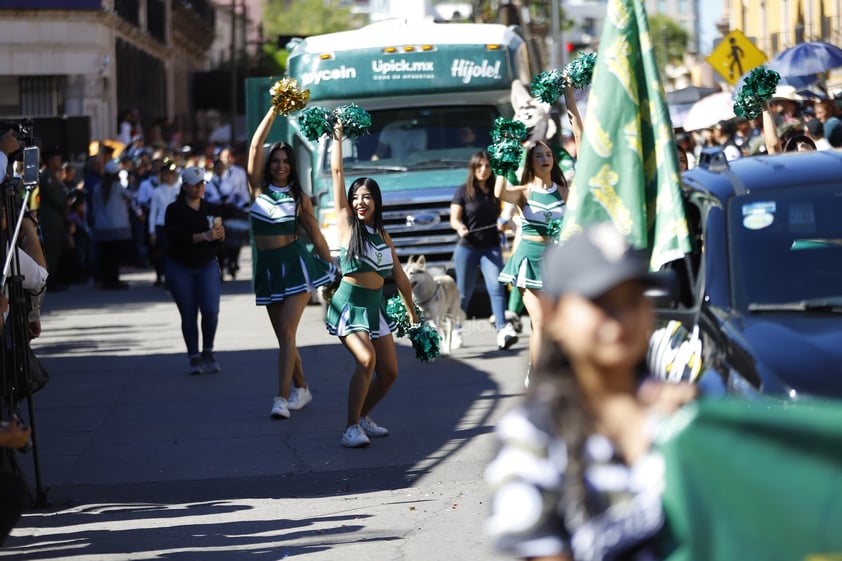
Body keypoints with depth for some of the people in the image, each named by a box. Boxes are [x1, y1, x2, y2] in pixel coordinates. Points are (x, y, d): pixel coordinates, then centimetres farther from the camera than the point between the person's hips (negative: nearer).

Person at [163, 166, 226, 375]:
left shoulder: (211, 209, 8)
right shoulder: (174, 210, -4)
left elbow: (220, 239, 7)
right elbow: (175, 237, -18)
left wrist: (219, 234, -17)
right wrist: (203, 236, -26)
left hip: (207, 265, 2)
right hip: (179, 267, -2)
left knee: (211, 310, -13)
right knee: (189, 315, -2)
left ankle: (208, 352, 5)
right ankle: (194, 358, 7)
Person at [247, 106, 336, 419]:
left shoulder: (299, 198, 4)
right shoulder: (258, 188, 6)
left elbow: (316, 236, 10)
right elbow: (255, 146, -3)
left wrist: (333, 270, 11)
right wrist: (274, 110, -7)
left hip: (295, 264, -3)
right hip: (267, 266, 3)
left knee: (287, 331, -13)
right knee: (283, 335, 9)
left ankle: (282, 398, -17)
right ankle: (301, 389, 25)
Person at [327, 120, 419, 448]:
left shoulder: (382, 236, 13)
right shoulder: (347, 223, -1)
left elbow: (398, 275, 19)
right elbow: (337, 171, -3)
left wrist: (411, 311, 21)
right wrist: (338, 137, 1)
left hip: (376, 306, 6)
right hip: (349, 303, -6)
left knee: (389, 372, 3)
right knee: (366, 359, -26)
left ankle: (363, 416, 27)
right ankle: (351, 427, -19)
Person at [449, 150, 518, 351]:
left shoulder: (495, 192, 8)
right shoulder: (464, 192, 0)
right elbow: (454, 219, -4)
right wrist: (459, 227, -26)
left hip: (491, 248, 2)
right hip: (467, 247, -2)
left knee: (496, 287, -15)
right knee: (464, 292, 6)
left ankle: (503, 331, -26)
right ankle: (456, 331, 24)